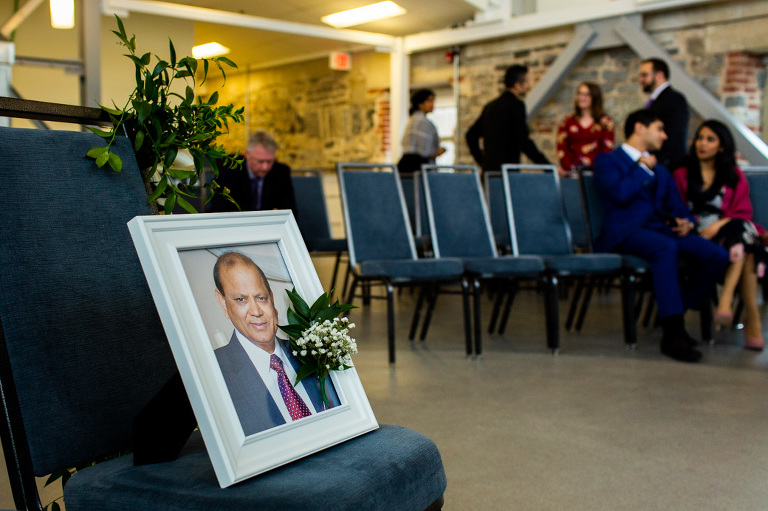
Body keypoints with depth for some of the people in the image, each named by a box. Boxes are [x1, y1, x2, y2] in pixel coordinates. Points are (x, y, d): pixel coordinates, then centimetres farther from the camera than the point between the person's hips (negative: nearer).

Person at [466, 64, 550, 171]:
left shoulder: (490, 106, 16)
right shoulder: (516, 104, -7)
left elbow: (471, 135, 21)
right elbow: (524, 141, -15)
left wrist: (481, 161, 25)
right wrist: (548, 167, -13)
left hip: (488, 169, 8)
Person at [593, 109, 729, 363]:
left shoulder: (660, 171, 31)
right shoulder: (607, 160, 8)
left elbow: (677, 207, 27)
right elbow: (620, 193, -12)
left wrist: (686, 221, 3)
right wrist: (643, 167, 2)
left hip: (662, 230, 7)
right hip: (625, 232, -7)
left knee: (717, 256, -17)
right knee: (665, 247, -39)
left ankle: (675, 313, -5)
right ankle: (673, 334, -37)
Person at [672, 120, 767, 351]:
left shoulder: (736, 177, 23)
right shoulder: (682, 175, 22)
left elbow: (742, 213, 9)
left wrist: (719, 224, -13)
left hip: (728, 232, 1)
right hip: (696, 236, -1)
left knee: (741, 232, -40)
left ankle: (726, 300, -51)